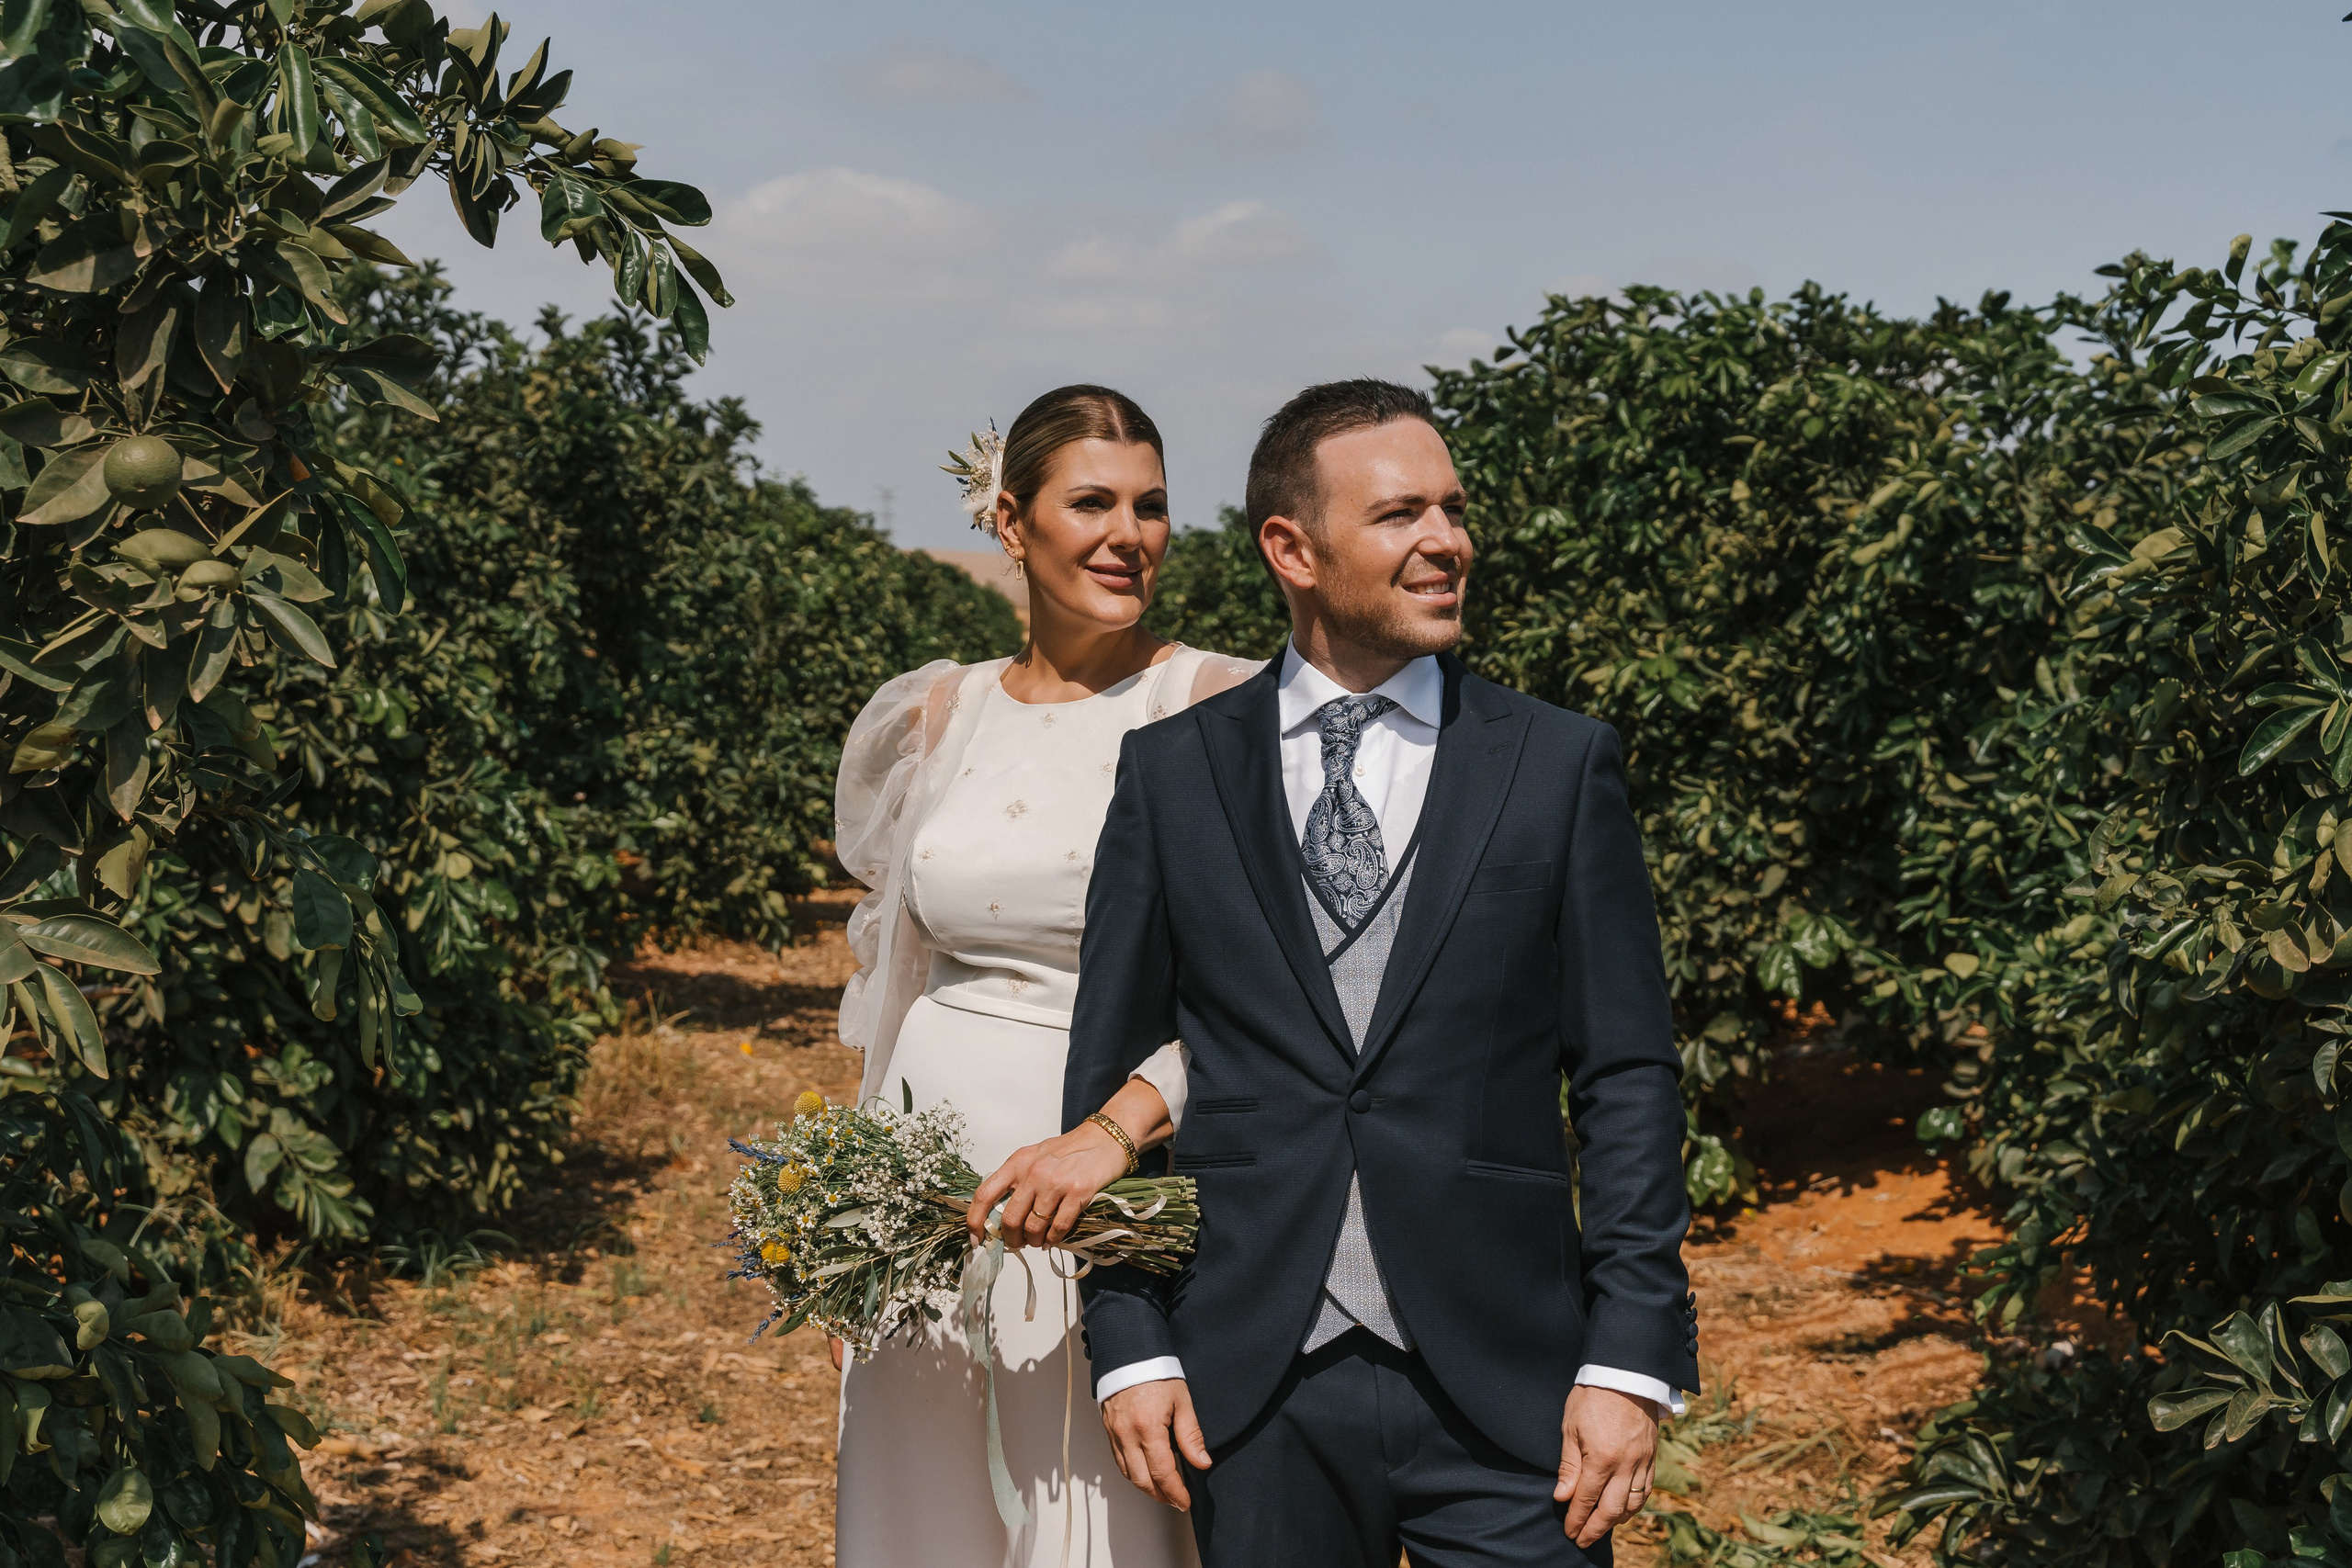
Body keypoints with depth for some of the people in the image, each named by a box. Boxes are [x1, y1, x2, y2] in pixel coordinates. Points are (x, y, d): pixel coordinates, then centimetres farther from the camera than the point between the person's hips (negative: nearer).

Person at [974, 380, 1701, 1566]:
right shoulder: (1169, 773, 5)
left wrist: (1631, 1359, -6)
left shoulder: (1562, 768, 3)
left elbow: (1628, 1080, 1)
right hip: (1254, 1389, 1)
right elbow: (1111, 1062, 7)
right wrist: (1130, 1346, 1)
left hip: (1501, 1386, -1)